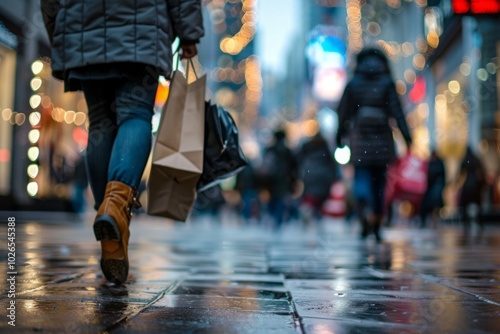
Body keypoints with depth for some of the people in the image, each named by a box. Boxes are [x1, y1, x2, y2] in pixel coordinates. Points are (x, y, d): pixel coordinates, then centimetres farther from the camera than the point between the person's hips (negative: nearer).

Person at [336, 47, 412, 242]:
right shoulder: (387, 83, 2)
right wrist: (406, 135, -6)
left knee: (362, 178, -1)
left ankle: (363, 207, -34)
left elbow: (343, 111, 5)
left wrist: (340, 134, 17)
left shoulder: (353, 84, 4)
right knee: (379, 179, 10)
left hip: (359, 136, 0)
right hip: (382, 137, 1)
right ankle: (376, 226, 14)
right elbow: (396, 110, -6)